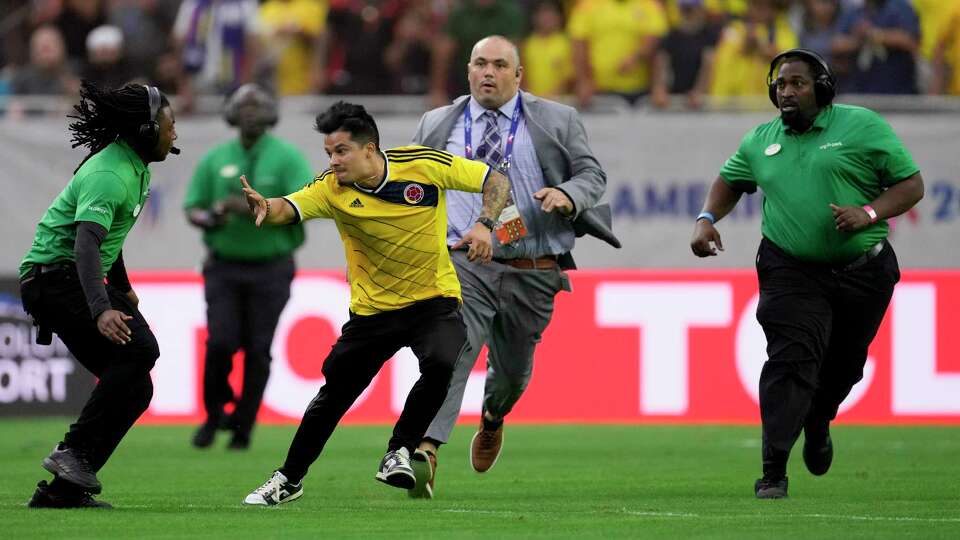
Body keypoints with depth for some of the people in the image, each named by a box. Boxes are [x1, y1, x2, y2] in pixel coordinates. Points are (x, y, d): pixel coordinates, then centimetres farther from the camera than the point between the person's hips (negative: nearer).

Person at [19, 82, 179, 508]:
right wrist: (101, 309, -46)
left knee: (135, 389, 1)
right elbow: (86, 243, -34)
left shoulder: (135, 166, 11)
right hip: (56, 276, -10)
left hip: (78, 281, 10)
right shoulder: (109, 175, -21)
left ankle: (61, 490, 1)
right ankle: (75, 451, -24)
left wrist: (122, 287, 35)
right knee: (139, 346, -28)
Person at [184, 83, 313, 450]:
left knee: (257, 350, -3)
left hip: (270, 269, -2)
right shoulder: (215, 159, 6)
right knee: (221, 342, -11)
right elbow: (192, 209, 9)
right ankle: (214, 413, 12)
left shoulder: (287, 157, -4)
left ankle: (243, 428, 9)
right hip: (224, 266, 2)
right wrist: (211, 218, -14)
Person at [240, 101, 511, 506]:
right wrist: (265, 208, -52)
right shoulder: (332, 188, -12)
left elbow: (495, 181, -8)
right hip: (372, 308, 2)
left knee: (441, 364, -30)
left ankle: (400, 450, -11)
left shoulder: (423, 164, -15)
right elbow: (288, 209, -29)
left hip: (434, 300, -2)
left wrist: (484, 224, -25)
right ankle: (289, 480, 24)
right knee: (334, 394, 5)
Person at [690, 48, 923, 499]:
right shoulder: (761, 141, 9)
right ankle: (774, 471, -19)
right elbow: (729, 181, 26)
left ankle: (818, 423, 46)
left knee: (844, 366, 13)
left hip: (862, 272, -1)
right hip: (791, 271, 1)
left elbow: (911, 184, -3)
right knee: (790, 360, -16)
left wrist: (869, 214, -19)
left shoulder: (863, 126, -3)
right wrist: (707, 219, 8)